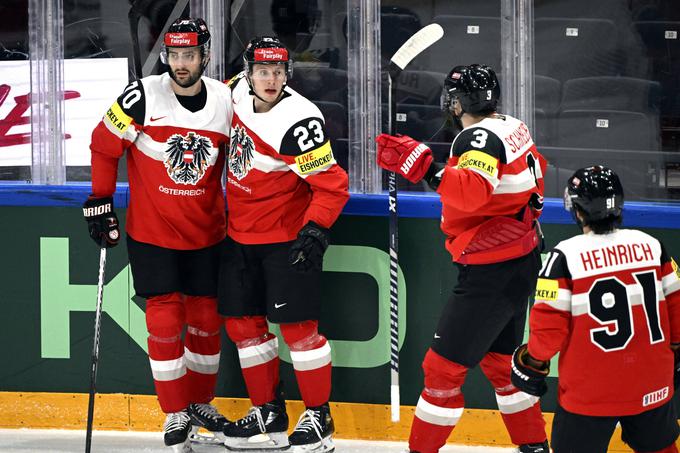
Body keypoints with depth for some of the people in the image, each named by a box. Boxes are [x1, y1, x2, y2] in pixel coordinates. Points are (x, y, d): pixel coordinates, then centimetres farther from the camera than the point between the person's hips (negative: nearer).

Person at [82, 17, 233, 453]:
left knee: (206, 318, 9)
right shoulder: (143, 97, -14)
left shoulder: (226, 101, -4)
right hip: (151, 232, -3)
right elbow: (104, 145, -3)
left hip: (206, 233, 3)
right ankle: (176, 414, 6)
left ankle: (201, 403, 28)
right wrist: (100, 204, -3)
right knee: (165, 319, -5)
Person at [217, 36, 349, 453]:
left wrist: (315, 230, -30)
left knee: (298, 326, -6)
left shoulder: (297, 121, -23)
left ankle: (318, 416, 5)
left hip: (286, 238, -8)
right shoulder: (239, 92, -2)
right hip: (241, 236, 8)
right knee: (243, 323, 9)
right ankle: (269, 413, 20)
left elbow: (332, 185, -21)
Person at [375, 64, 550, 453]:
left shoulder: (480, 137, -20)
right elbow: (536, 171, 24)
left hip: (491, 274, -10)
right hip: (522, 266, 10)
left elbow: (472, 191, -38)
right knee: (500, 361, 23)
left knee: (445, 366, -6)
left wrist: (424, 167, -40)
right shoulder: (514, 128, 7)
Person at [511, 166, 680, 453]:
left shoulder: (565, 257, -14)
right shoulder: (651, 246, 0)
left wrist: (532, 362, 4)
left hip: (590, 392, -4)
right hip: (651, 385, 4)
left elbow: (550, 324, -12)